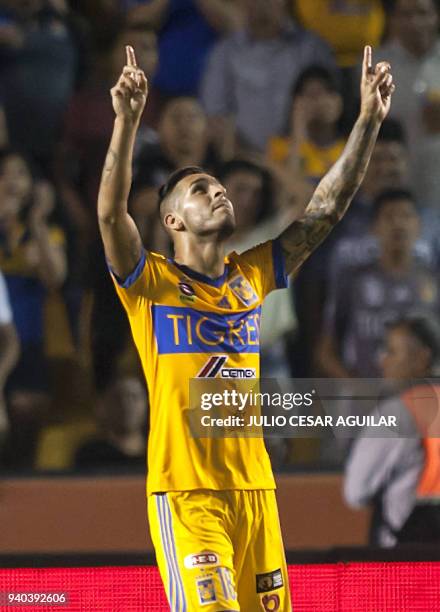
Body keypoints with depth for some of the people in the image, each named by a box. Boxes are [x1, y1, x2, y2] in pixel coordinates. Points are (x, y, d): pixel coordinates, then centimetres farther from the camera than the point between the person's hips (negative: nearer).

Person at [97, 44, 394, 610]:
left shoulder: (251, 277, 14)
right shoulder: (152, 282, 0)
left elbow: (326, 208, 13)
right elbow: (110, 212, -17)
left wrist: (369, 120, 7)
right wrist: (127, 121, -30)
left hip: (253, 486, 6)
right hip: (184, 492, -6)